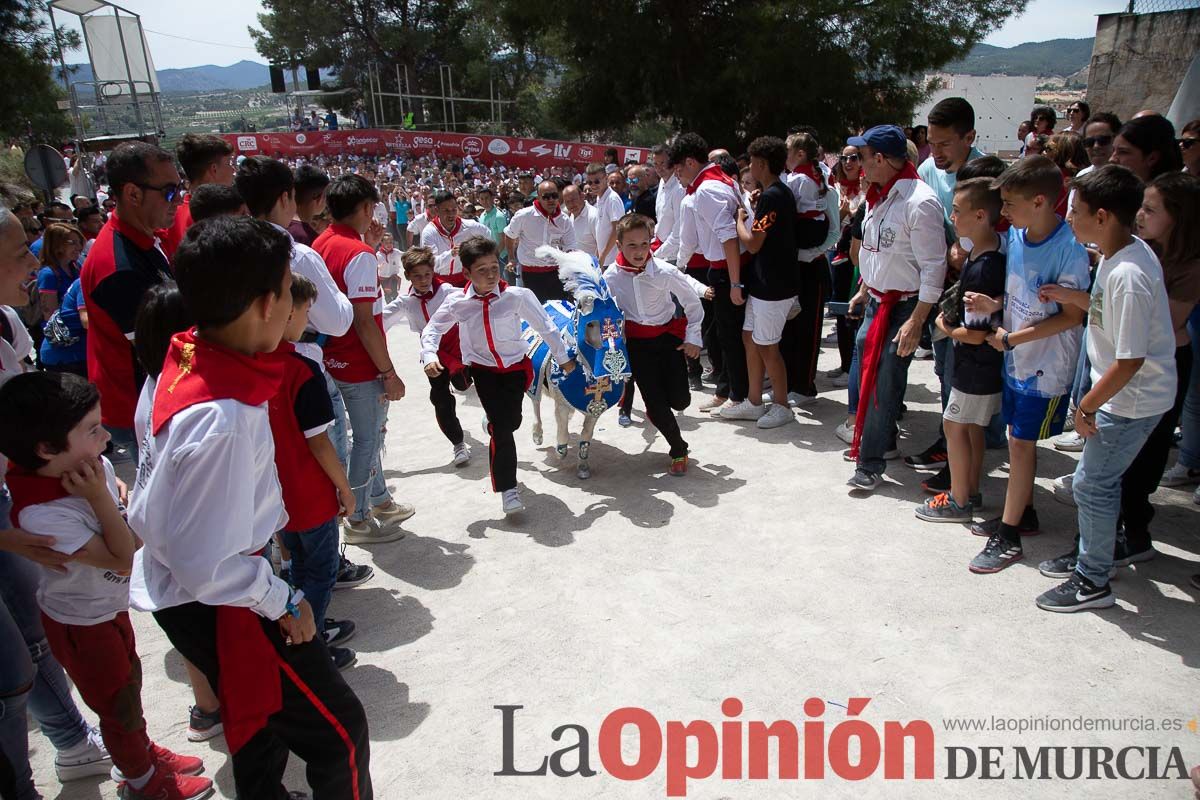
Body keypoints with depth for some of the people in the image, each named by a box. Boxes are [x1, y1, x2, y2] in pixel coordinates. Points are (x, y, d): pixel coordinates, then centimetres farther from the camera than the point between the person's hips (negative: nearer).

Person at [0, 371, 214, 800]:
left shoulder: (92, 465, -16)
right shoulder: (42, 514, -38)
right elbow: (122, 559, -31)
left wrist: (118, 492, -16)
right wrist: (99, 497, -35)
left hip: (110, 604, 7)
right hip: (81, 624, -7)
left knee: (130, 680, 28)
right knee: (120, 705, 14)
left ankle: (145, 751, 54)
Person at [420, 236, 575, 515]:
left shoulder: (517, 296, -14)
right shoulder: (457, 302, -9)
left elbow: (544, 326, -3)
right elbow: (432, 329, 6)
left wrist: (563, 358, 5)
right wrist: (429, 356, -11)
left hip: (516, 367, 0)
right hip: (483, 371, 0)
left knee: (510, 422, 2)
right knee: (501, 429, -9)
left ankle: (494, 422, 43)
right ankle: (508, 490, 3)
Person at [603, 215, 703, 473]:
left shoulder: (665, 272, -18)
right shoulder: (611, 277, -14)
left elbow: (692, 301, -4)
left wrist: (693, 336, -2)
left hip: (668, 336, 0)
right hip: (636, 342, 1)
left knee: (679, 400, -8)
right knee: (654, 402, -4)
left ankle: (656, 408, 31)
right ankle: (679, 451, 20)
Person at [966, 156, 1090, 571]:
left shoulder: (1069, 251, -22)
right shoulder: (1015, 236, -1)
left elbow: (1073, 316, -19)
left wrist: (1012, 338, -20)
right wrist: (994, 305, -6)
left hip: (1046, 367, -7)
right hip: (1016, 360, 7)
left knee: (1022, 443, 0)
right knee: (1017, 439, 16)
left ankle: (1008, 537, 11)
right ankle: (1022, 515, 34)